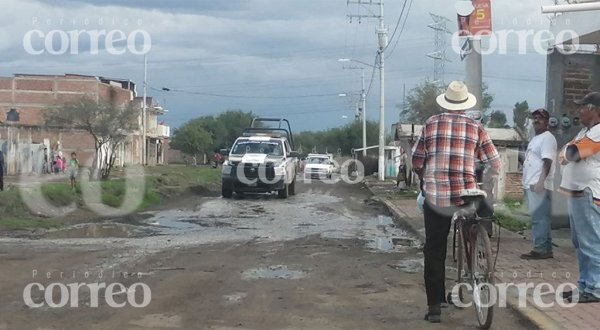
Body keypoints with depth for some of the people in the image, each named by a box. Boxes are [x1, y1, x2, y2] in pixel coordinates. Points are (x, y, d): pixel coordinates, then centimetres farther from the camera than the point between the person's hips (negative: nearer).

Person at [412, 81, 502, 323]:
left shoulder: (431, 124, 3)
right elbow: (496, 165, 4)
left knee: (434, 251, 8)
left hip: (435, 197, 0)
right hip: (466, 194, 0)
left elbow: (416, 162, 6)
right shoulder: (475, 128, 3)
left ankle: (434, 305, 5)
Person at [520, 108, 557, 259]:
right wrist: (526, 183, 23)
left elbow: (547, 162, -19)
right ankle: (546, 249, 13)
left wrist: (541, 181, -28)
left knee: (539, 217, -11)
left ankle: (540, 249, -11)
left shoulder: (547, 138, -8)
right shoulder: (535, 138, 23)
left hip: (539, 185, -10)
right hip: (531, 185, 10)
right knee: (541, 217, 10)